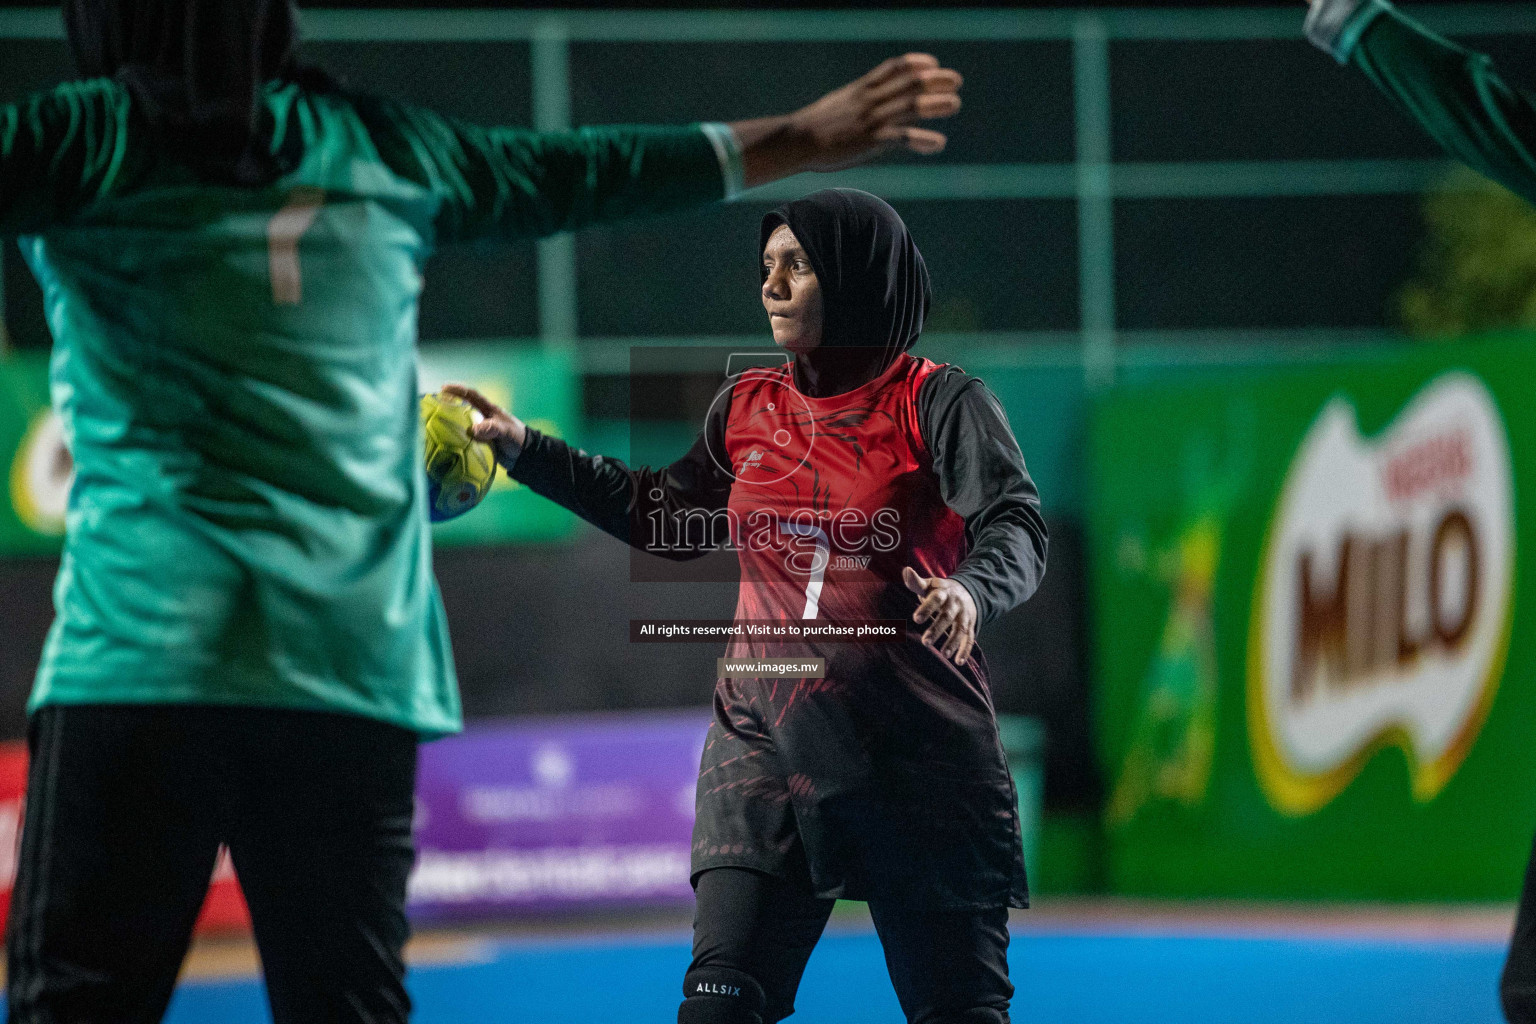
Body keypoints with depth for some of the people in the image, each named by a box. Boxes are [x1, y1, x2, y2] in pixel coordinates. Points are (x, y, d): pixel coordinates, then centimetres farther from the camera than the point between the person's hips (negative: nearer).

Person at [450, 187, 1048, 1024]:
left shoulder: (940, 404, -4)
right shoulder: (747, 407, 11)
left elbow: (1016, 529, -15)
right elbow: (666, 516, 25)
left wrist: (970, 592, -38)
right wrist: (524, 451, 22)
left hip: (918, 751, -4)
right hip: (764, 736, 4)